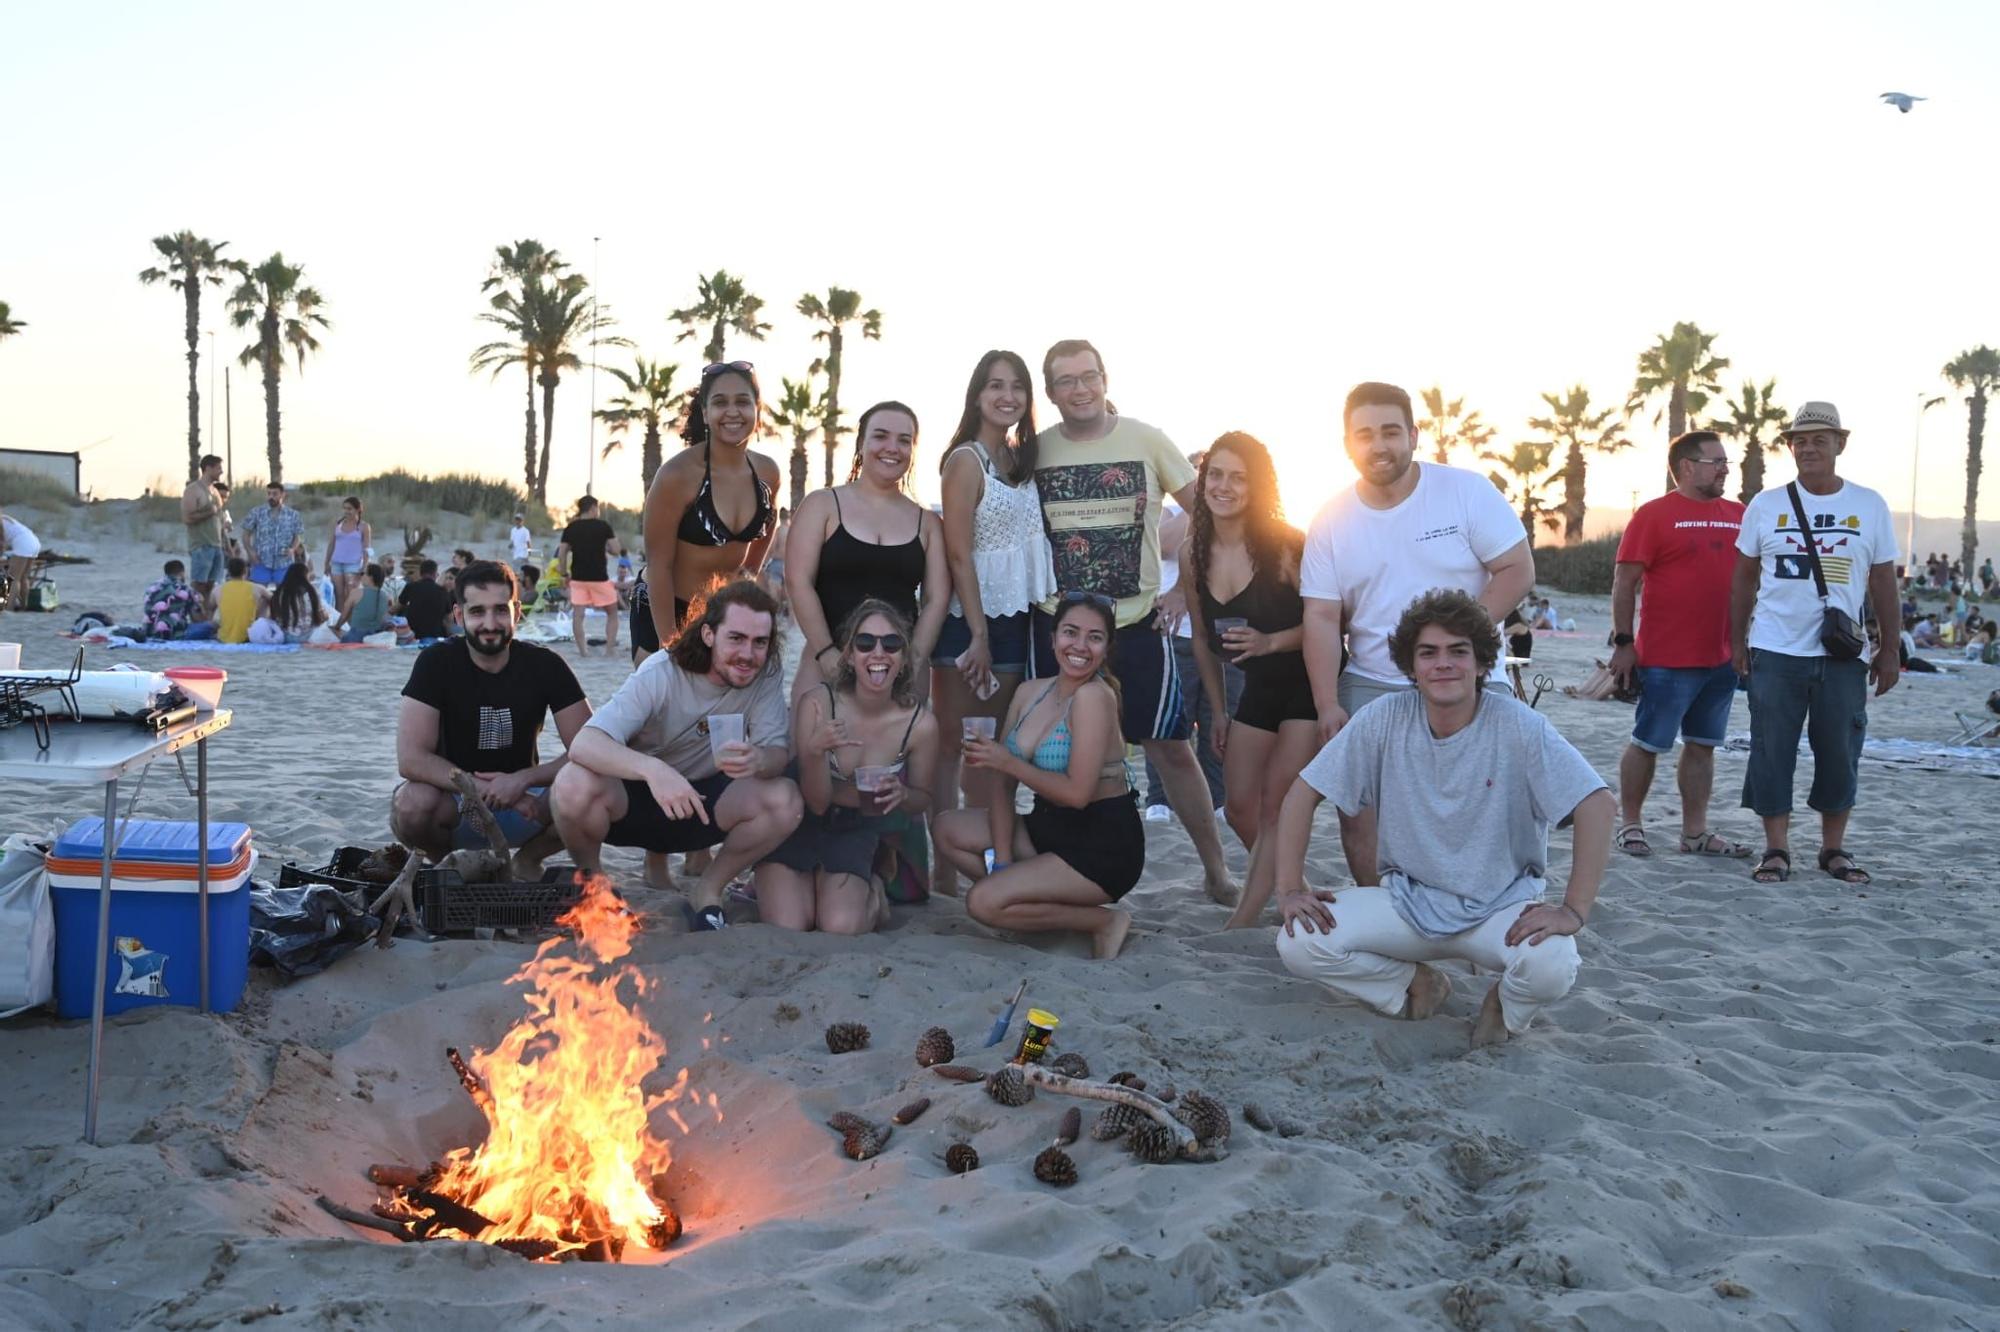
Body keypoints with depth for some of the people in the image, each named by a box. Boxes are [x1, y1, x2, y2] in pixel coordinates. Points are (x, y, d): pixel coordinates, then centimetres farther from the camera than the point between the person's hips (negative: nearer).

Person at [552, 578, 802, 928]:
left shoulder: (768, 675, -12)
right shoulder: (661, 673, -23)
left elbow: (779, 753, -19)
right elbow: (584, 745, -35)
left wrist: (759, 761, -45)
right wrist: (653, 769, -54)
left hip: (700, 802, 3)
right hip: (631, 799, -2)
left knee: (786, 800, -25)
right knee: (574, 784, -35)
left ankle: (709, 891, -1)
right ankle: (589, 882, -2)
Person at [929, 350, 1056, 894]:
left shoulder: (1022, 461, 12)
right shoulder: (966, 460, -10)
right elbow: (958, 554, -14)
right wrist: (977, 635, -17)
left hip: (1013, 619, 7)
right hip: (967, 619, -7)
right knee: (953, 745, -1)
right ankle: (944, 867, 4)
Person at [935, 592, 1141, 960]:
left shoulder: (1094, 696, -19)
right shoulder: (1030, 694, 4)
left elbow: (1077, 793, -24)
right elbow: (1003, 784, 2)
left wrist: (1008, 762, -17)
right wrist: (1003, 861, -7)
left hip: (1104, 849, -8)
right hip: (1051, 827, 9)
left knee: (984, 903, -19)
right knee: (950, 829, 3)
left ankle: (1104, 921, -2)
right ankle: (1048, 909, 4)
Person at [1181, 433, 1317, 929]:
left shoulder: (1284, 544, -20)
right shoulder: (1194, 554, -1)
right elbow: (1203, 639, 9)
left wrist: (1271, 642, -31)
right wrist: (1218, 711, 12)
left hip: (1308, 683, -7)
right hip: (1259, 688, 7)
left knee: (1277, 804, -8)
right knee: (1239, 807, 7)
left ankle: (1243, 920, -2)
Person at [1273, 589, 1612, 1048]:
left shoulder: (1518, 726, -15)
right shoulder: (1384, 719, -9)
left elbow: (1596, 805, -19)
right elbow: (1304, 793, -5)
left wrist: (1573, 910, -25)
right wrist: (1290, 889, -13)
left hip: (1501, 905, -2)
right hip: (1408, 899, 2)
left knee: (1551, 965, -34)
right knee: (1298, 943, -20)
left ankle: (1505, 1006, 6)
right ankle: (1416, 983, 10)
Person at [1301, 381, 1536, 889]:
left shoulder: (1467, 491, -4)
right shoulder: (1331, 522, 2)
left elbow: (1518, 570, -5)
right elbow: (1321, 618, 0)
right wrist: (1327, 705, -10)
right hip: (1370, 689, 2)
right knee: (1357, 815, 0)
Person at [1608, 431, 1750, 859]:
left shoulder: (1739, 516, 11)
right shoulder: (1654, 514, -6)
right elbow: (1625, 581, -8)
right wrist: (1623, 642, -11)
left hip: (1722, 659, 6)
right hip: (1666, 660, -6)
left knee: (1702, 745, 11)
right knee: (1648, 743, 2)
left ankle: (1696, 832, 18)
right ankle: (1630, 824, 14)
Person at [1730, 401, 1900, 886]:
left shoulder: (1870, 506, 5)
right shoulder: (1766, 505, 4)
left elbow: (1883, 582, 8)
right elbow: (1744, 578, 9)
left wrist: (1890, 649, 6)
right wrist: (1737, 641, 5)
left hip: (1842, 656, 1)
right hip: (1775, 653, 0)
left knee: (1840, 753, 6)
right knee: (1772, 752, 1)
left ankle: (1834, 848, 20)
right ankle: (1776, 848, 10)